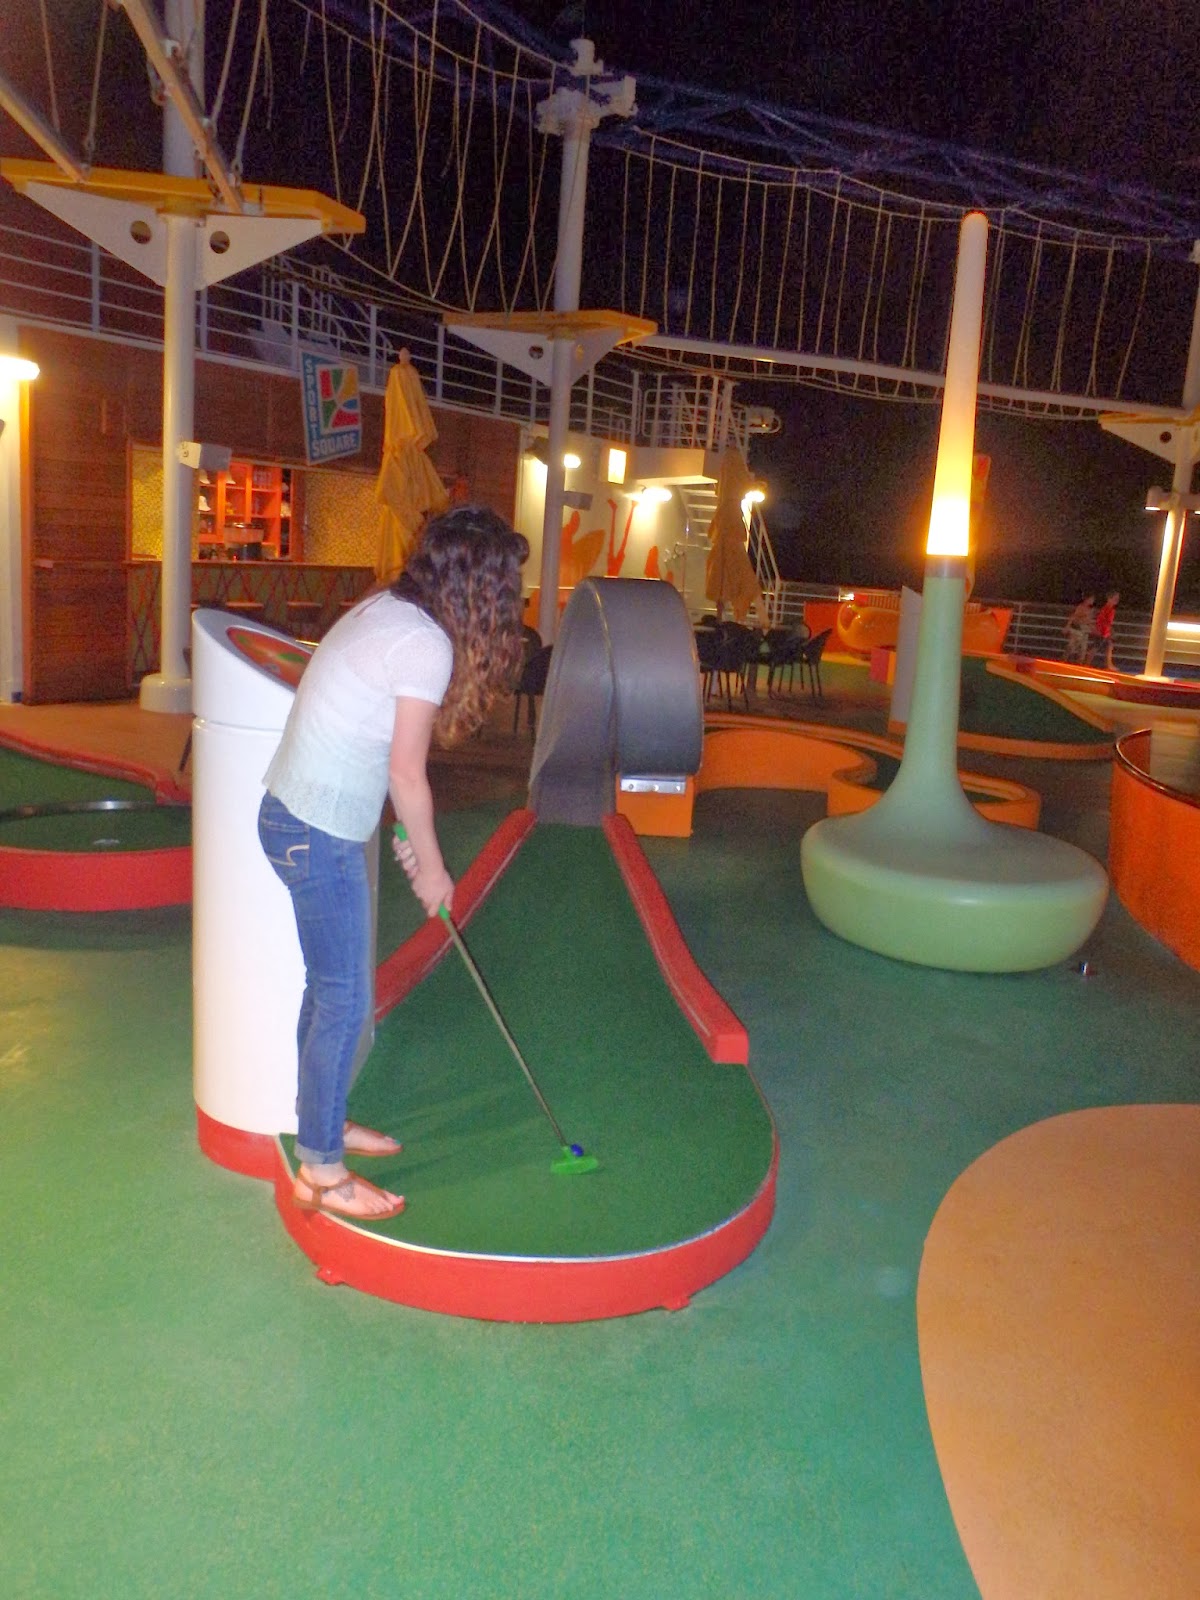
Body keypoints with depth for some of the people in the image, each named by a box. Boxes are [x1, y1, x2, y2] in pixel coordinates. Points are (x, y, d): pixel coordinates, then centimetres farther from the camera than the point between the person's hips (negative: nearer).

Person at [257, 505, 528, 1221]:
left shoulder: (384, 608, 10)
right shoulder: (427, 644, -19)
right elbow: (407, 772, -15)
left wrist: (405, 834, 13)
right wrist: (431, 865, -2)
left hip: (299, 817, 10)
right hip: (319, 837, -10)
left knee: (330, 985, 20)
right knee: (344, 1000, 1)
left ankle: (323, 1123, 36)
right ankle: (321, 1171, 15)